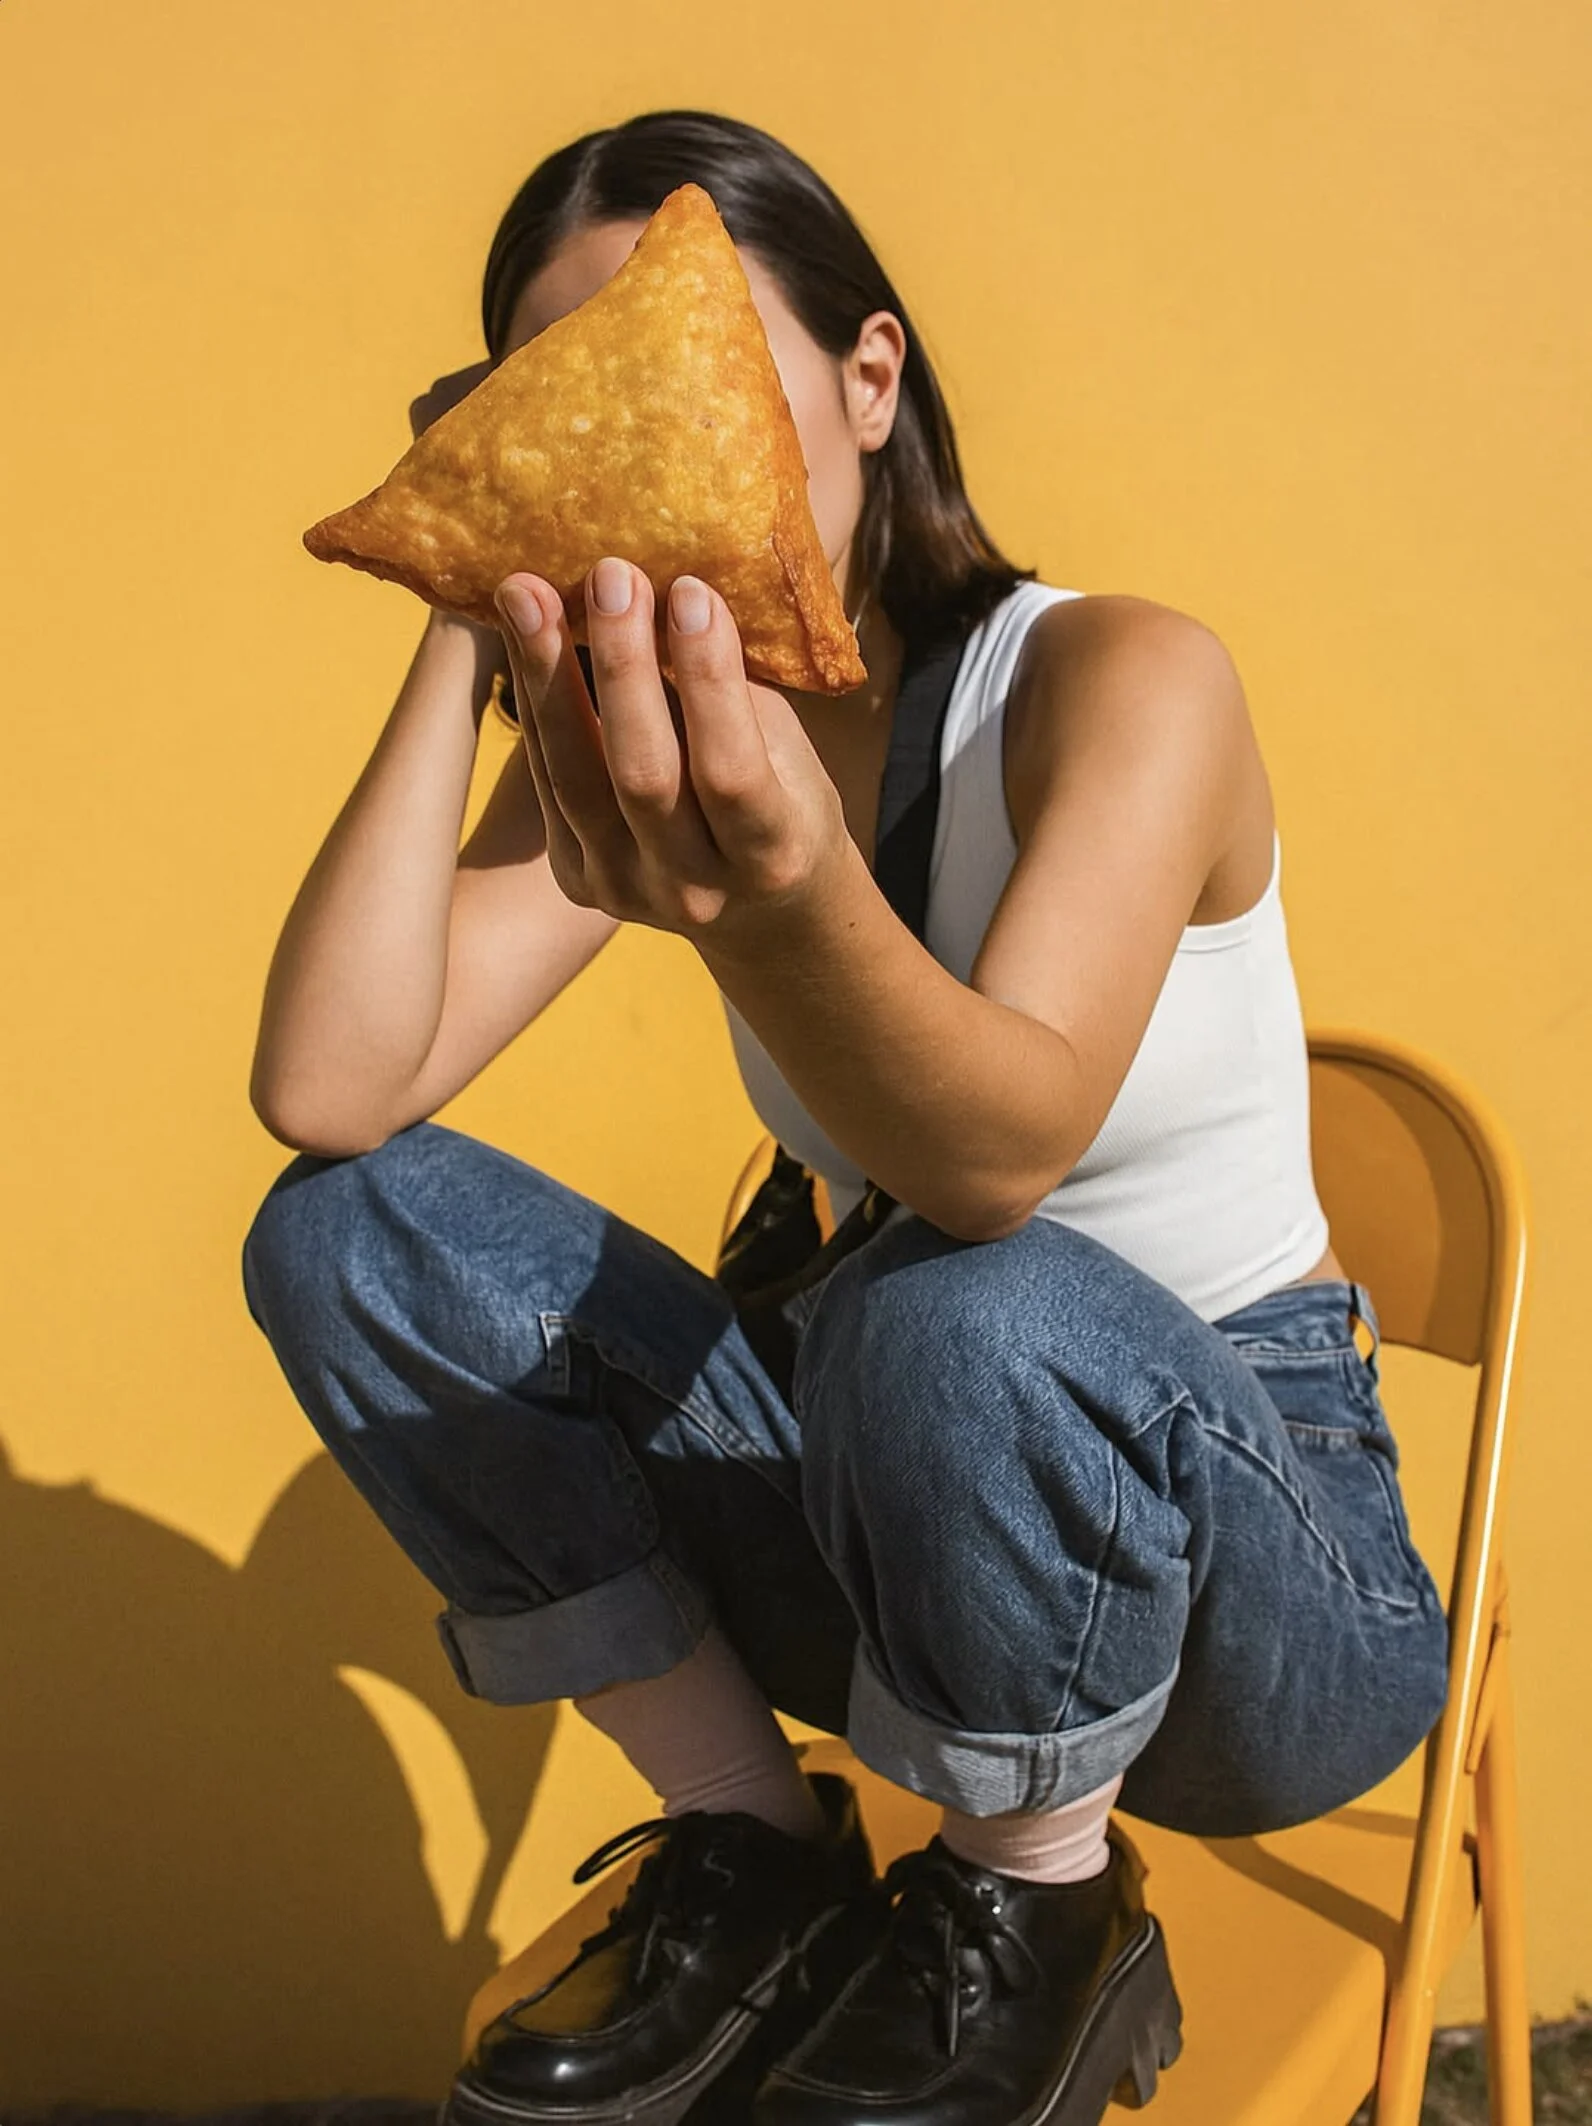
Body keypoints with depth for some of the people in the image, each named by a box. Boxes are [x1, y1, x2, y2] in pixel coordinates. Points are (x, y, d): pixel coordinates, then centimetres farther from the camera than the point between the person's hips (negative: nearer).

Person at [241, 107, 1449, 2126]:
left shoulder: (1120, 675, -16)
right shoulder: (644, 739, 0)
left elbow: (1001, 1144, -35)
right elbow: (326, 1090, -16)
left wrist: (780, 897, -56)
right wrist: (469, 630, -17)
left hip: (1275, 1544, -4)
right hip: (929, 1518, 5)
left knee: (966, 1317, -40)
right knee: (343, 1229, -10)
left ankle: (1038, 1922, -8)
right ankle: (759, 1866, 0)